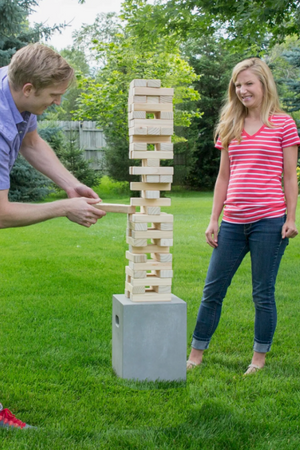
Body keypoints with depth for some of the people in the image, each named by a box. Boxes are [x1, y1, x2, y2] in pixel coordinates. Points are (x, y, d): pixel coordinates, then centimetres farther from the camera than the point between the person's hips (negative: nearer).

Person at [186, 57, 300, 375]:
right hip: (233, 222, 5)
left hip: (269, 221, -4)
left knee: (263, 293, 5)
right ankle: (196, 355, 22)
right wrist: (214, 219, 10)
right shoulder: (230, 127, 12)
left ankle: (259, 358, 21)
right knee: (212, 290, 9)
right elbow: (223, 177, 14)